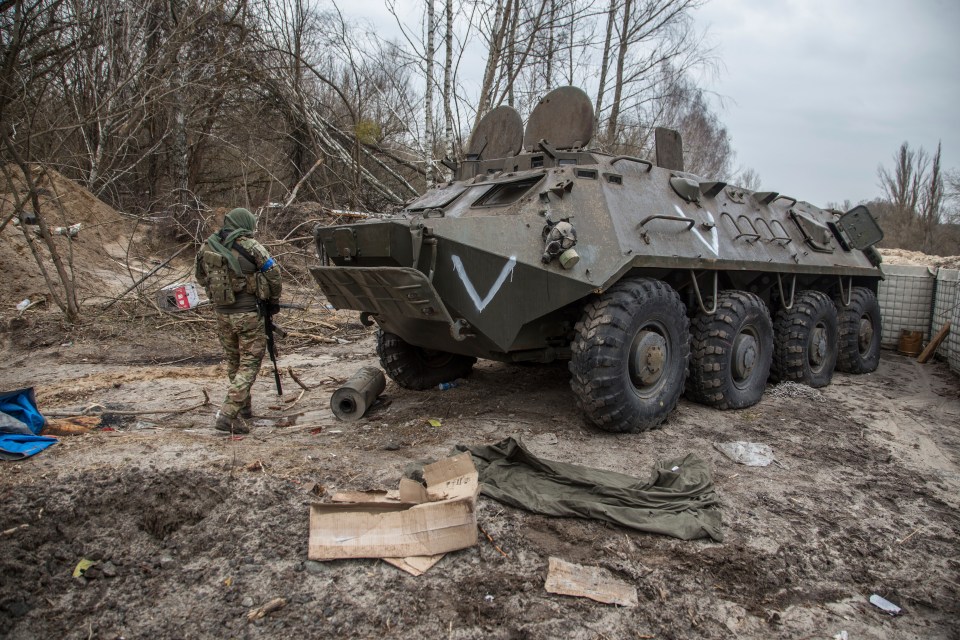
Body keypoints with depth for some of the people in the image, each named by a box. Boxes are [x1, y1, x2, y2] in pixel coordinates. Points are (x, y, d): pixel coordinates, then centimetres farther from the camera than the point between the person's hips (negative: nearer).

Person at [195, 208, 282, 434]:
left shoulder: (207, 247, 4)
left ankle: (244, 408, 33)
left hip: (222, 313, 6)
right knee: (249, 363, 2)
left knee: (234, 362, 20)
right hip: (248, 314, -6)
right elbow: (274, 273, -8)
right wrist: (274, 300, 7)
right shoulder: (249, 246, -12)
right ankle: (229, 414, -7)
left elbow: (201, 278, 15)